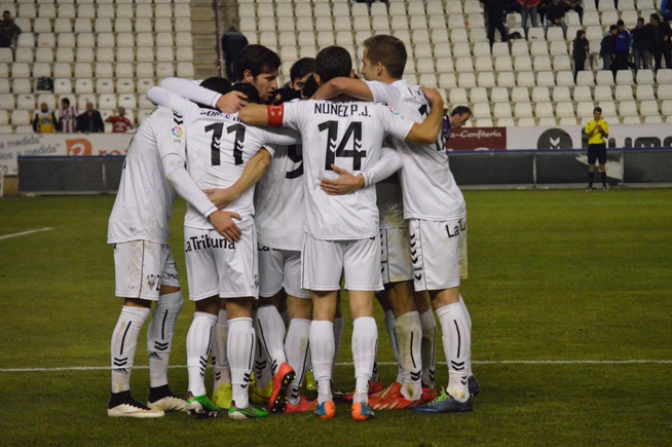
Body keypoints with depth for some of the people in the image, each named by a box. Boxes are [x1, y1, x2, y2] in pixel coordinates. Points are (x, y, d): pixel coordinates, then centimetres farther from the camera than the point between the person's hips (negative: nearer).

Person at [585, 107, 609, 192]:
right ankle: (590, 186, 2)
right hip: (592, 145, 0)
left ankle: (604, 185, 2)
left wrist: (602, 130, -16)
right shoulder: (589, 123, 5)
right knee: (591, 165, -1)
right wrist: (594, 129, -19)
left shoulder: (604, 123, 5)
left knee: (602, 165, -1)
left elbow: (606, 135, 2)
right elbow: (588, 135, -4)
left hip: (601, 145, 0)